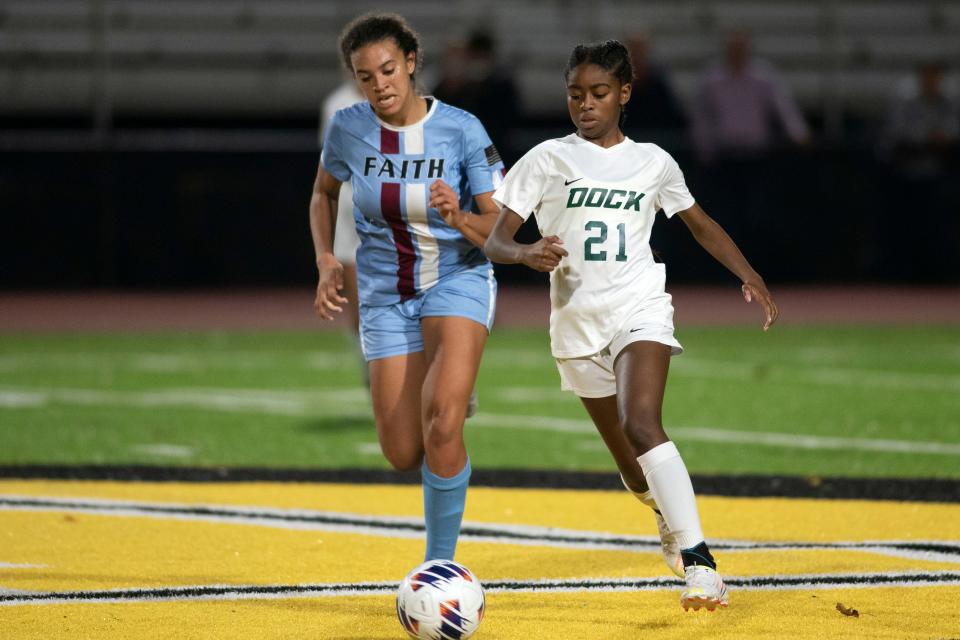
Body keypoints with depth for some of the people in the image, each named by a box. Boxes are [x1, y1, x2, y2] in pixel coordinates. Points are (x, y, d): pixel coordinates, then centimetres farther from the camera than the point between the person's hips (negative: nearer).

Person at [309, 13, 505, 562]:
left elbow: (502, 229, -11)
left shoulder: (461, 130, -15)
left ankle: (441, 567, -16)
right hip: (386, 295, 3)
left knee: (442, 420, -27)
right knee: (404, 454, -3)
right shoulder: (348, 129, -7)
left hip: (459, 281, -3)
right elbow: (324, 193, 14)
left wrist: (460, 219, -32)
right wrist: (326, 260, -1)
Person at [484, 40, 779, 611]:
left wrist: (749, 275, 10)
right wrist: (525, 253, -26)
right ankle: (672, 522, 43)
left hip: (639, 308, -2)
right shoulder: (547, 159, 2)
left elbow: (700, 224, 22)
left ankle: (698, 561, -32)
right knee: (627, 457, 10)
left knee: (642, 427, -26)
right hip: (577, 320, 2)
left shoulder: (653, 162, 6)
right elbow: (495, 240, -3)